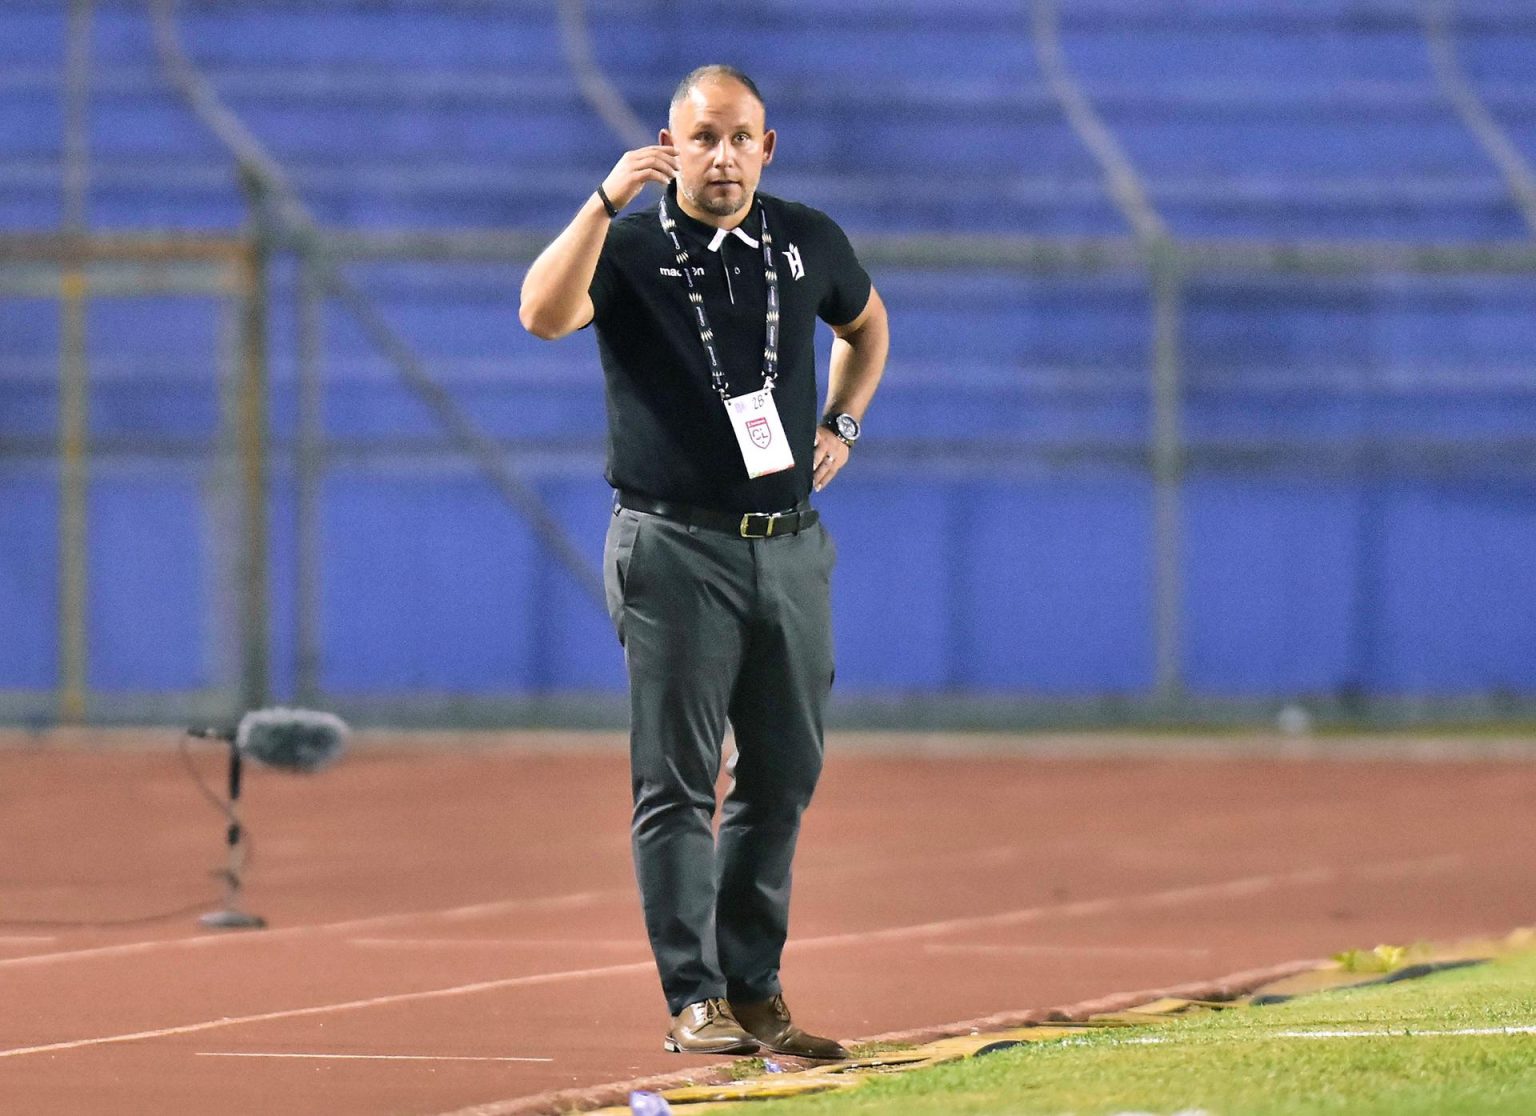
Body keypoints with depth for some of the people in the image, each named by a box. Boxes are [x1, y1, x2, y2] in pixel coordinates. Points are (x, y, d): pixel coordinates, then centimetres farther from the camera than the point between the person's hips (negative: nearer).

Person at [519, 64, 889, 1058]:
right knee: (677, 782, -5)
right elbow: (543, 315, -25)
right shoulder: (633, 248, -5)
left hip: (792, 550, 5)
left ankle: (756, 991, 17)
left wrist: (842, 425, 14)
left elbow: (866, 323, 29)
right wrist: (607, 200, -30)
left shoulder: (809, 242, 8)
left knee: (784, 780, 9)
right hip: (677, 553, -5)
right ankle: (695, 1001, -4)